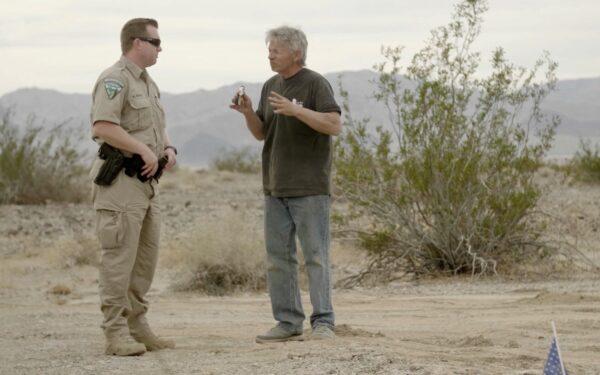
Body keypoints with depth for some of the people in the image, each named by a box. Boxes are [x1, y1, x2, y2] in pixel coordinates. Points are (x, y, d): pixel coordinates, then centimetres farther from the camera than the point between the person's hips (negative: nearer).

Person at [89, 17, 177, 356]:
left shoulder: (147, 83, 18)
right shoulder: (115, 79, -12)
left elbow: (156, 130, 25)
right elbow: (103, 127, -24)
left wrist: (168, 149, 3)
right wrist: (144, 150, -22)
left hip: (146, 182, 9)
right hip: (120, 180, -9)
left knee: (146, 258, 9)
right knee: (120, 258, -8)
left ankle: (137, 327, 15)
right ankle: (116, 334, -6)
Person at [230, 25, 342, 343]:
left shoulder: (315, 84, -7)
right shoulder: (271, 86, 14)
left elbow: (335, 125, -16)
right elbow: (260, 133, 17)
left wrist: (296, 110, -24)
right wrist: (248, 112, -3)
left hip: (309, 186, -7)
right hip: (275, 186, 7)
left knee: (315, 255, -7)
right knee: (278, 257, 6)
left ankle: (323, 322, -7)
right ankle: (288, 322, 10)